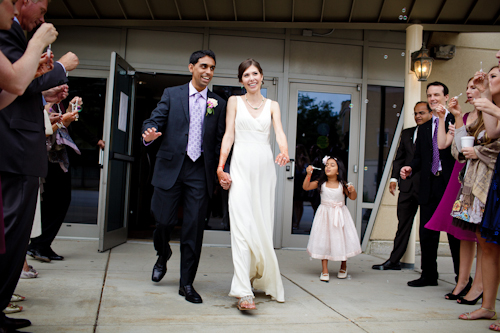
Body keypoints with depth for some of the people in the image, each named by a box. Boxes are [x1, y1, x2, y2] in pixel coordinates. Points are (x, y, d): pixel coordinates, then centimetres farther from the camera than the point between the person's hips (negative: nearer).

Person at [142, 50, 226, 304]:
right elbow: (155, 120, 0)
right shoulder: (172, 94, 9)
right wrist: (150, 133, -24)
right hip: (170, 168, 0)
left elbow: (220, 140, 7)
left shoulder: (218, 104, 11)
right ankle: (163, 256, 36)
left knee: (194, 228, -1)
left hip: (200, 171, 1)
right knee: (163, 220, 1)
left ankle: (186, 283, 12)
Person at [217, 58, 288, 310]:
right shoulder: (234, 101, 11)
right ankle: (243, 292, -15)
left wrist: (284, 151, -23)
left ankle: (261, 279, 25)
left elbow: (279, 132, -1)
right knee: (242, 226, -12)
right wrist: (220, 167, -7)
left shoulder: (272, 105, 14)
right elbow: (229, 134, 4)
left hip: (265, 167, 2)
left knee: (263, 226, 6)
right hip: (241, 166, -2)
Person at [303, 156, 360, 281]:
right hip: (325, 216, 0)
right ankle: (325, 271, 10)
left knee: (342, 240, 4)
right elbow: (306, 187, -8)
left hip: (340, 215, 0)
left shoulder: (342, 185, -6)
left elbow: (353, 197, -1)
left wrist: (352, 190, -21)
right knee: (323, 241, 0)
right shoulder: (321, 183, -4)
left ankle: (343, 265, 32)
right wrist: (308, 174, -19)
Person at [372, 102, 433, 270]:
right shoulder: (407, 133, 15)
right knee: (403, 224, 11)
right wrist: (394, 178, 6)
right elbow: (399, 158, 16)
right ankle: (394, 261, 19)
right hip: (408, 186, 5)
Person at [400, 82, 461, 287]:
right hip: (429, 186, 6)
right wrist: (410, 168, -1)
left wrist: (443, 119, -20)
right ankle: (428, 274, 22)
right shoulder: (424, 128, 19)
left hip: (450, 185, -6)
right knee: (427, 233, 10)